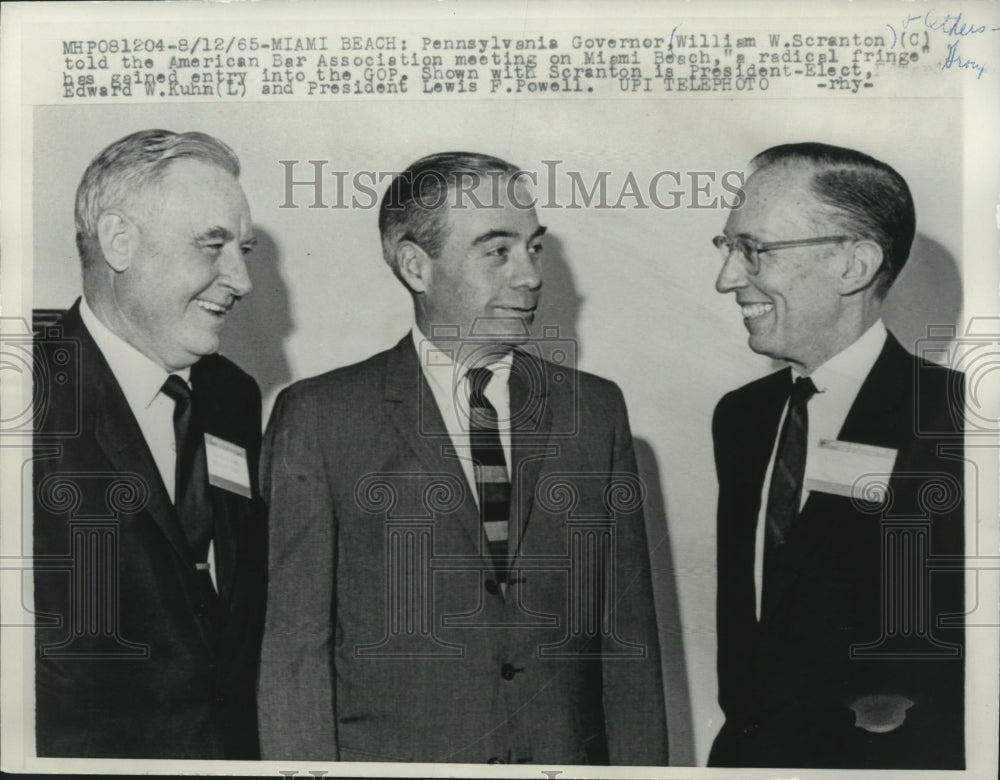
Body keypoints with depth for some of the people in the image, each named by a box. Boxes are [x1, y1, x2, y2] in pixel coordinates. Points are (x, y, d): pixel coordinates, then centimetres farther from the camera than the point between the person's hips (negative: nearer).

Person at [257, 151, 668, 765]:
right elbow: (296, 645, -7)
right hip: (393, 756, -2)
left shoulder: (597, 409, 3)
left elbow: (628, 634, 3)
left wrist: (640, 767, -2)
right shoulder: (320, 417, -6)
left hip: (572, 754, 3)